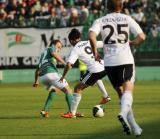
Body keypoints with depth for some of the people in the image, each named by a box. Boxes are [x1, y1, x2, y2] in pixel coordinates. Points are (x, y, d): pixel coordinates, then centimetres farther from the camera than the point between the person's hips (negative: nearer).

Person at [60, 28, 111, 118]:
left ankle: (72, 113, 0)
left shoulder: (75, 50, 0)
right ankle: (105, 96, 42)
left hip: (94, 70, -7)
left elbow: (69, 65, -9)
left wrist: (63, 77, 3)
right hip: (104, 68, 7)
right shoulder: (89, 42, 15)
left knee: (78, 89, 3)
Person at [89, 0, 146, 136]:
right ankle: (124, 112, -40)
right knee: (128, 90, -9)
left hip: (109, 62, 2)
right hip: (126, 60, -2)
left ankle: (133, 125, 12)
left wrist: (95, 52, 1)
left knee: (121, 93, 13)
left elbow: (92, 36, -13)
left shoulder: (100, 21, 6)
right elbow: (142, 37, -3)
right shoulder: (127, 19, 5)